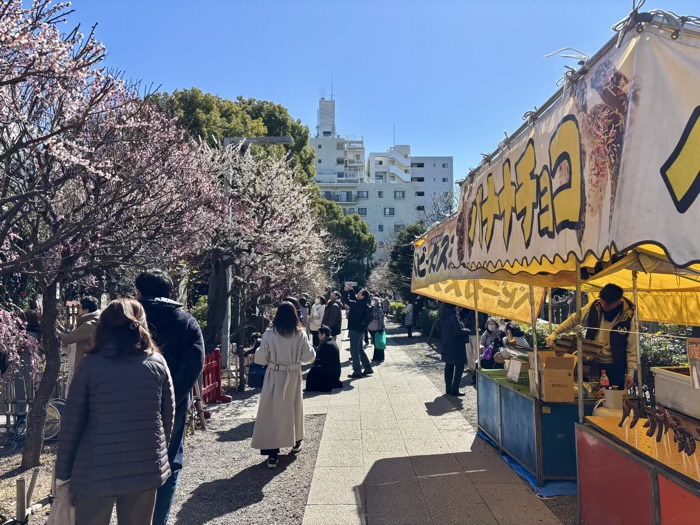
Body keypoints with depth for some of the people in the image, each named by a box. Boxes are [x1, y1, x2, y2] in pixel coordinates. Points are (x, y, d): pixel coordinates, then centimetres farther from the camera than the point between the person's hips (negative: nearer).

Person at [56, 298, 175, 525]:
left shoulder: (89, 365, -6)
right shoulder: (157, 362, -1)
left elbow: (72, 422, -3)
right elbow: (168, 415, 3)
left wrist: (63, 471, 7)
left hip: (96, 471, -1)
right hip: (146, 468, 2)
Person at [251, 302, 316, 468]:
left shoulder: (269, 334, -13)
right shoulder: (300, 334, -10)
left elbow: (260, 358, -7)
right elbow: (308, 357, -4)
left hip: (274, 377, -2)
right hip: (294, 377, 2)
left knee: (272, 411, 3)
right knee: (294, 407, 20)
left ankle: (272, 453, 0)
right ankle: (296, 442, 38)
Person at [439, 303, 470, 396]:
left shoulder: (443, 314, 4)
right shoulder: (452, 314, -21)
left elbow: (440, 329, 13)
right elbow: (458, 331, -21)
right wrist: (467, 330, -3)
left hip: (446, 345, 8)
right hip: (455, 345, -8)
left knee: (449, 366, 15)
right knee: (459, 366, 1)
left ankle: (448, 389, 21)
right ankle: (454, 390, 0)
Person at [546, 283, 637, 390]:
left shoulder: (628, 316, -13)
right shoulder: (593, 307, -6)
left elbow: (632, 348, -9)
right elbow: (573, 320, 9)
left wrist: (630, 373, -10)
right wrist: (555, 333, 5)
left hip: (615, 367, -2)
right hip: (593, 363, 2)